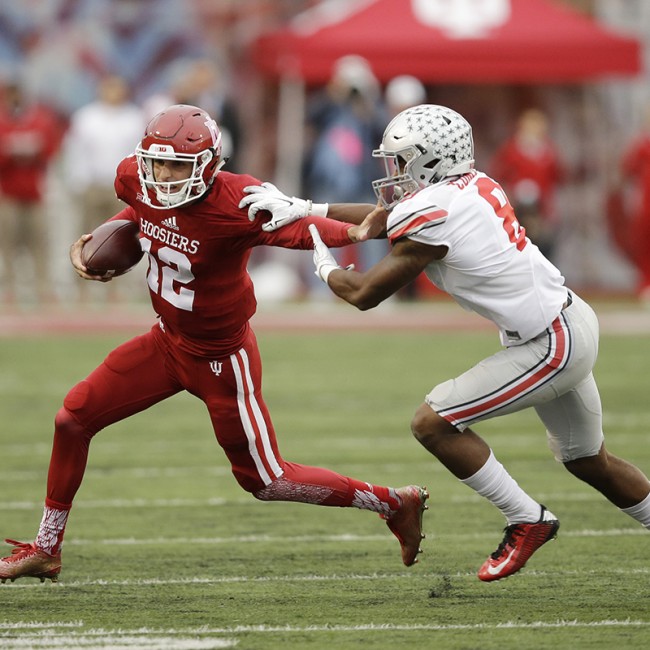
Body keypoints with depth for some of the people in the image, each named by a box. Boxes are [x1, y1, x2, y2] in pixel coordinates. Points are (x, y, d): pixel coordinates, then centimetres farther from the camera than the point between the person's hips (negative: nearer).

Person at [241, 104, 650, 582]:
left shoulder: (431, 218, -20)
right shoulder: (471, 185, 5)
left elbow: (363, 294, -9)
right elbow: (379, 221, 17)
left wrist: (325, 267, 11)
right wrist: (301, 208, 13)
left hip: (550, 346, -9)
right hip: (571, 322, 9)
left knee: (433, 424, -5)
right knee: (588, 460, 22)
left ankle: (527, 522, 3)